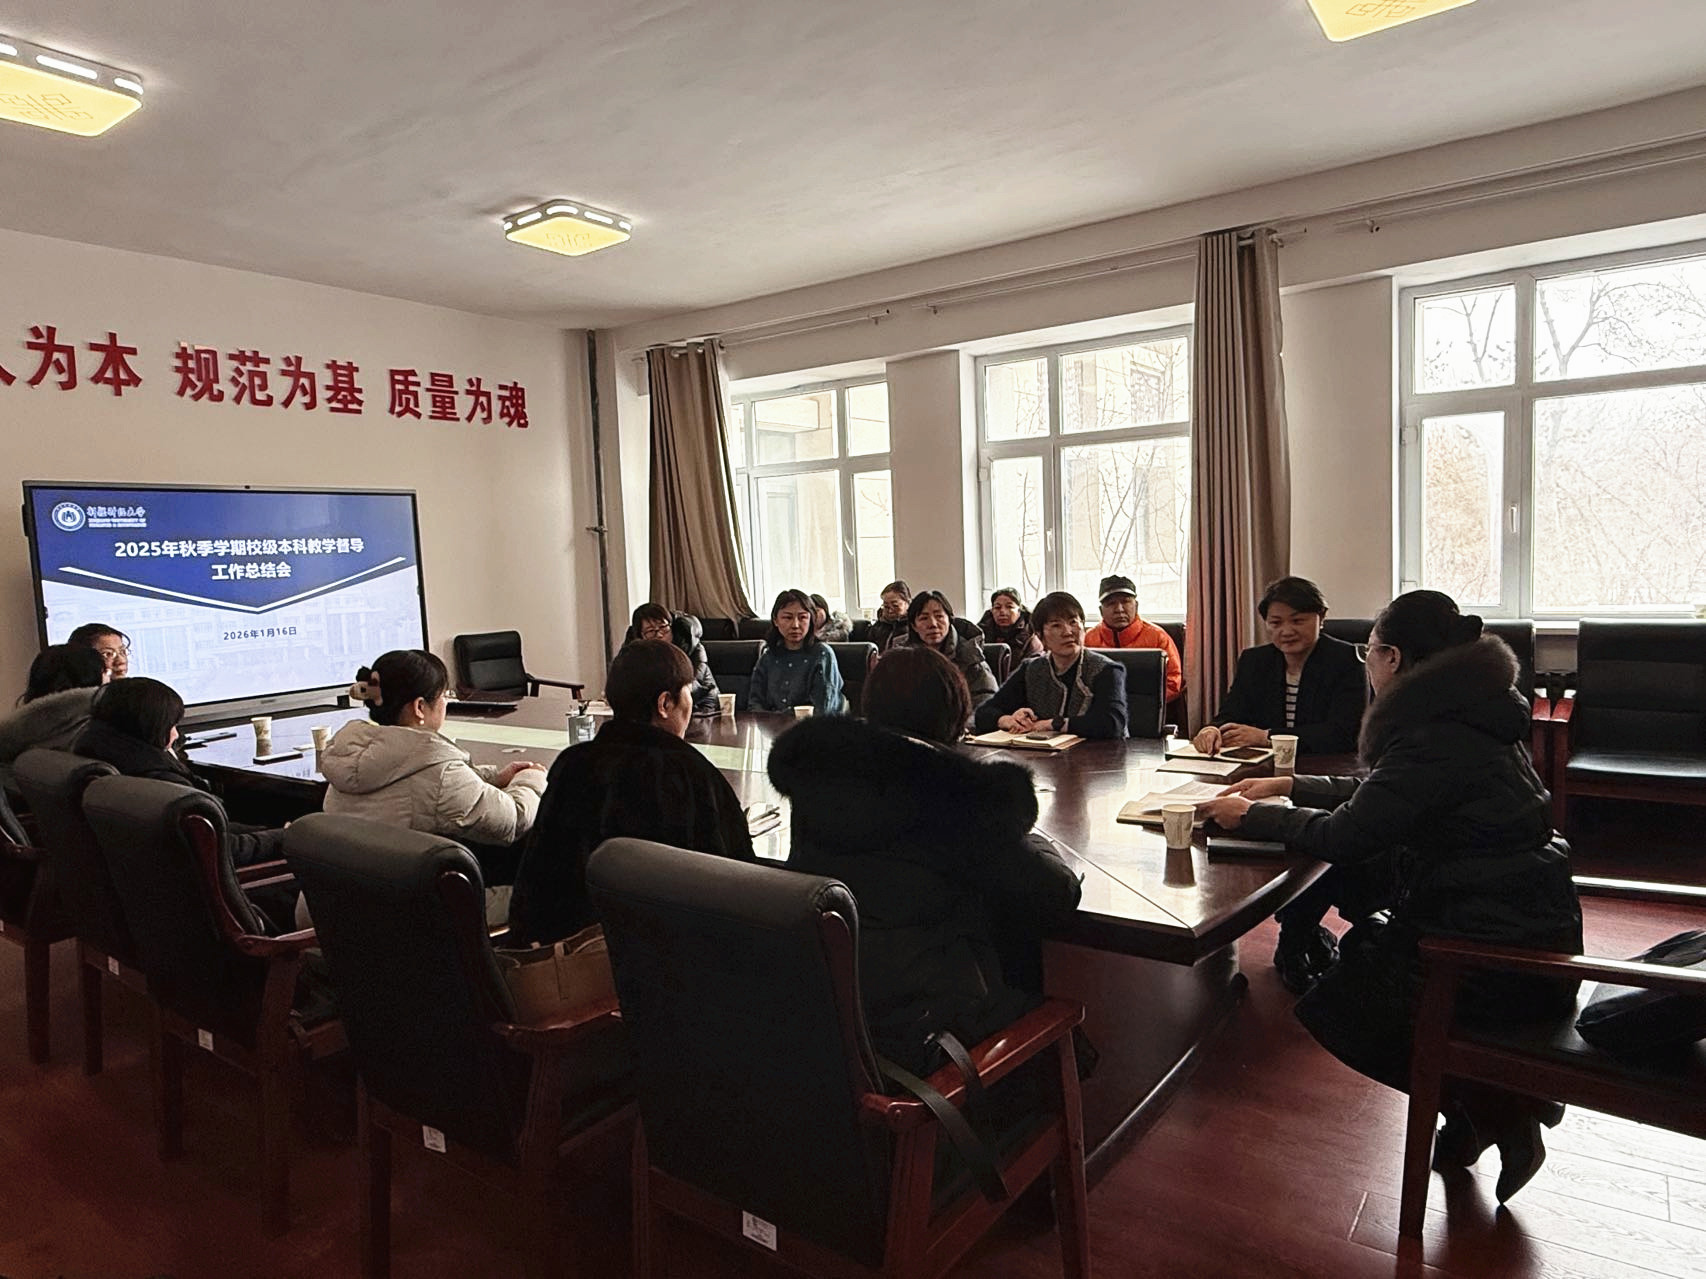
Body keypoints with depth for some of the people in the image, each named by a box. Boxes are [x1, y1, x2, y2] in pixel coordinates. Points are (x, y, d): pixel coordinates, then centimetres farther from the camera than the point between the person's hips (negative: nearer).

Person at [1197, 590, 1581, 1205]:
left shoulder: (1436, 737, -24)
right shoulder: (1468, 716, 8)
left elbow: (1345, 836, -21)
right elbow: (1379, 791, 18)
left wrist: (1251, 816, -9)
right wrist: (1289, 786, 16)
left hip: (1503, 954, -9)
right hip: (1528, 928, 10)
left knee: (1332, 1009, 1)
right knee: (1359, 950, 21)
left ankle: (1499, 1112, 9)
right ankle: (1471, 1108, 22)